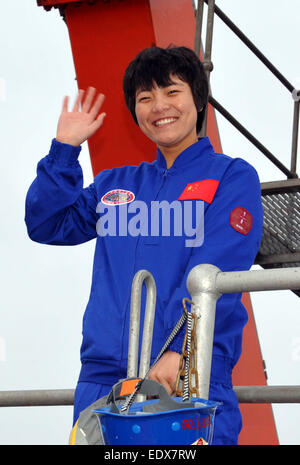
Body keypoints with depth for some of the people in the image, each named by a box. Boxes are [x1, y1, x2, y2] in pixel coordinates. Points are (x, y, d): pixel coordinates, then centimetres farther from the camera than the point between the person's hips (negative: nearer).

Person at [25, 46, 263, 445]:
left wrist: (179, 349, -22)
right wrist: (64, 149, 8)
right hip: (102, 378, 4)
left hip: (193, 379, -4)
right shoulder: (115, 184, 20)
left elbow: (213, 277, -10)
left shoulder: (232, 176, 3)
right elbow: (45, 224, 15)